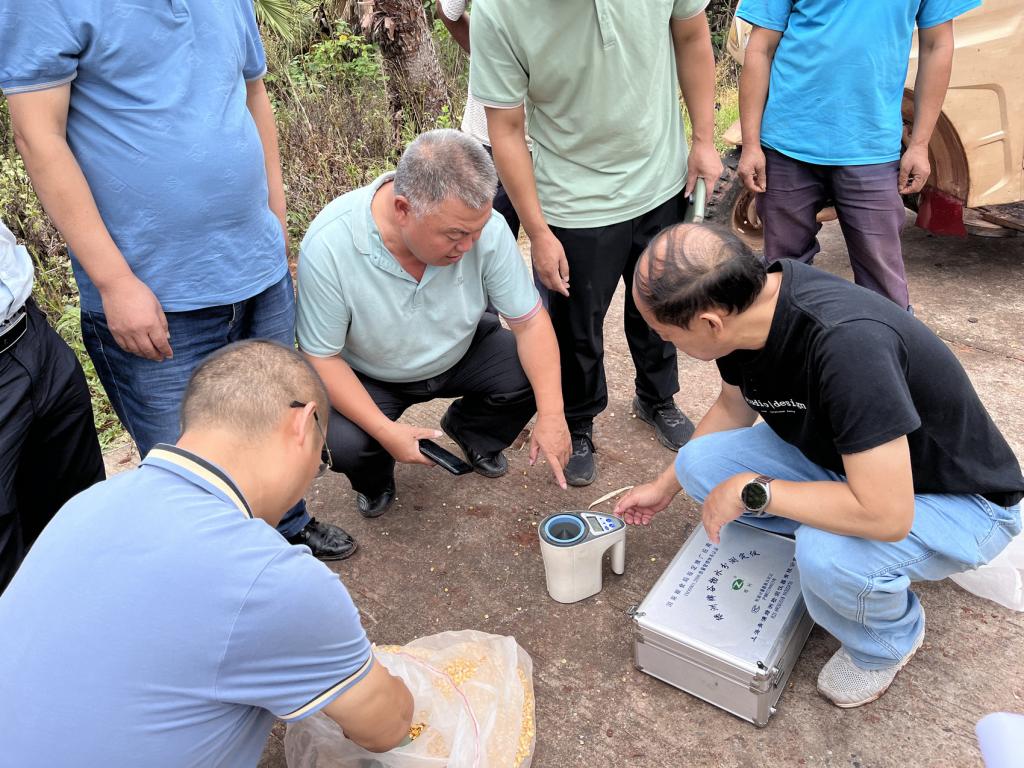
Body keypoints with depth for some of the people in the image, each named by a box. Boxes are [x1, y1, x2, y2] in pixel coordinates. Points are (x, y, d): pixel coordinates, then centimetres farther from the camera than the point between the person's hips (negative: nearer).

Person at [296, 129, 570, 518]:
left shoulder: (484, 226, -27)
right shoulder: (328, 245, -32)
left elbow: (530, 321, -19)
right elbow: (320, 357, -22)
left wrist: (551, 415, -26)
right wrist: (386, 431, -30)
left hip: (462, 354, 3)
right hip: (370, 376, -2)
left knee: (534, 375, -20)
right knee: (345, 445, -28)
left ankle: (470, 431, 15)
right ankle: (375, 480, 13)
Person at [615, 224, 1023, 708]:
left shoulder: (846, 342, -39)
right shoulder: (742, 303, -14)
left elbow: (885, 515, -38)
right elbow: (733, 407, 6)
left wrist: (752, 490, -27)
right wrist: (666, 486, 12)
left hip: (961, 500, -6)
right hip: (840, 459, 6)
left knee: (826, 555, -35)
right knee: (700, 463, -11)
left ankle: (890, 640, 1)